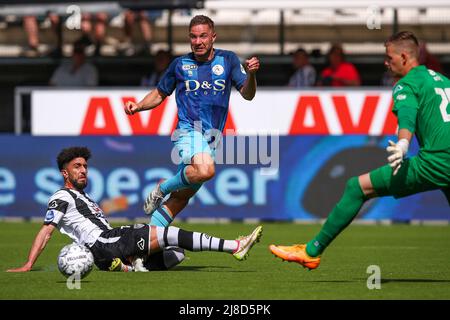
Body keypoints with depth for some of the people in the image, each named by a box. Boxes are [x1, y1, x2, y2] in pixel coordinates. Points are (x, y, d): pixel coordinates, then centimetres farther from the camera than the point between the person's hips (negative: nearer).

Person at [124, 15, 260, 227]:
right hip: (189, 129, -3)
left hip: (211, 138, 3)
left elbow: (247, 94, 2)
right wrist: (137, 107, -2)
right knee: (205, 170, -34)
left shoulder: (228, 60, 8)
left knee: (179, 200, 3)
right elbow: (160, 94, 17)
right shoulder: (180, 64, 5)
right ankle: (162, 188, -10)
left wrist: (251, 74, -19)